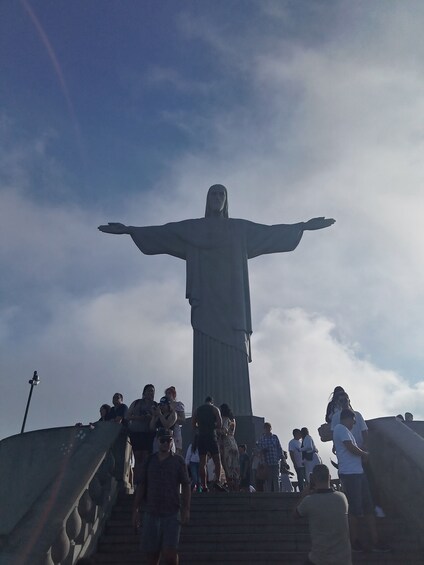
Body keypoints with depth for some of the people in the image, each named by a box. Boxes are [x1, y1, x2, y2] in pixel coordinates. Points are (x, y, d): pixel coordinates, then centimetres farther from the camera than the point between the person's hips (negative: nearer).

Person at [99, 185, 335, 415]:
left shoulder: (241, 228, 19)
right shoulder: (192, 227, 17)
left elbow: (272, 231, 17)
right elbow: (160, 231, 13)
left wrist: (304, 225, 12)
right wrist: (129, 229, 5)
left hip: (232, 299, 1)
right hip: (206, 299, 0)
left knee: (234, 361, -9)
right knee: (208, 358, -11)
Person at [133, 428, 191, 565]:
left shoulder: (178, 461, 1)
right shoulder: (150, 461, 7)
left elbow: (186, 486, 0)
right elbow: (142, 486, 10)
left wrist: (186, 509, -7)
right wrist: (136, 509, 6)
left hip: (172, 513, -2)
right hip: (151, 512, 3)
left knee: (169, 552, -9)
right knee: (151, 552, 7)